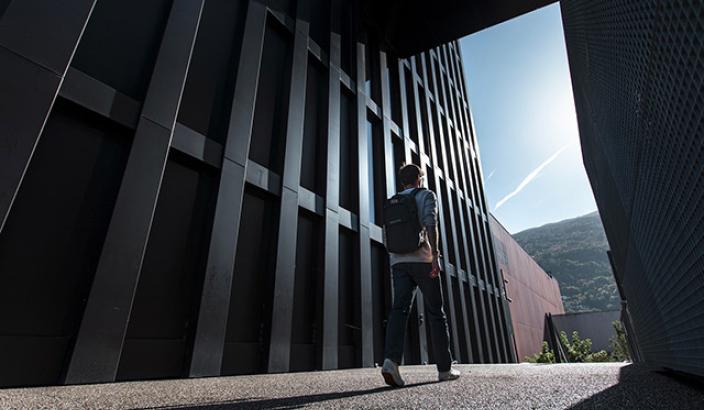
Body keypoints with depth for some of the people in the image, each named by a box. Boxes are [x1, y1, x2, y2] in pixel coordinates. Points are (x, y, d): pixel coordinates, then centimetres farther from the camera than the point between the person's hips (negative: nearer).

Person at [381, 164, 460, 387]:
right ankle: (445, 368, 13)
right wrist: (435, 254, -19)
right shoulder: (427, 195, 7)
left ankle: (391, 360, -29)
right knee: (436, 312, 6)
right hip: (421, 259, -4)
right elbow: (430, 222, -12)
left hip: (398, 261, 4)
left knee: (400, 309, -9)